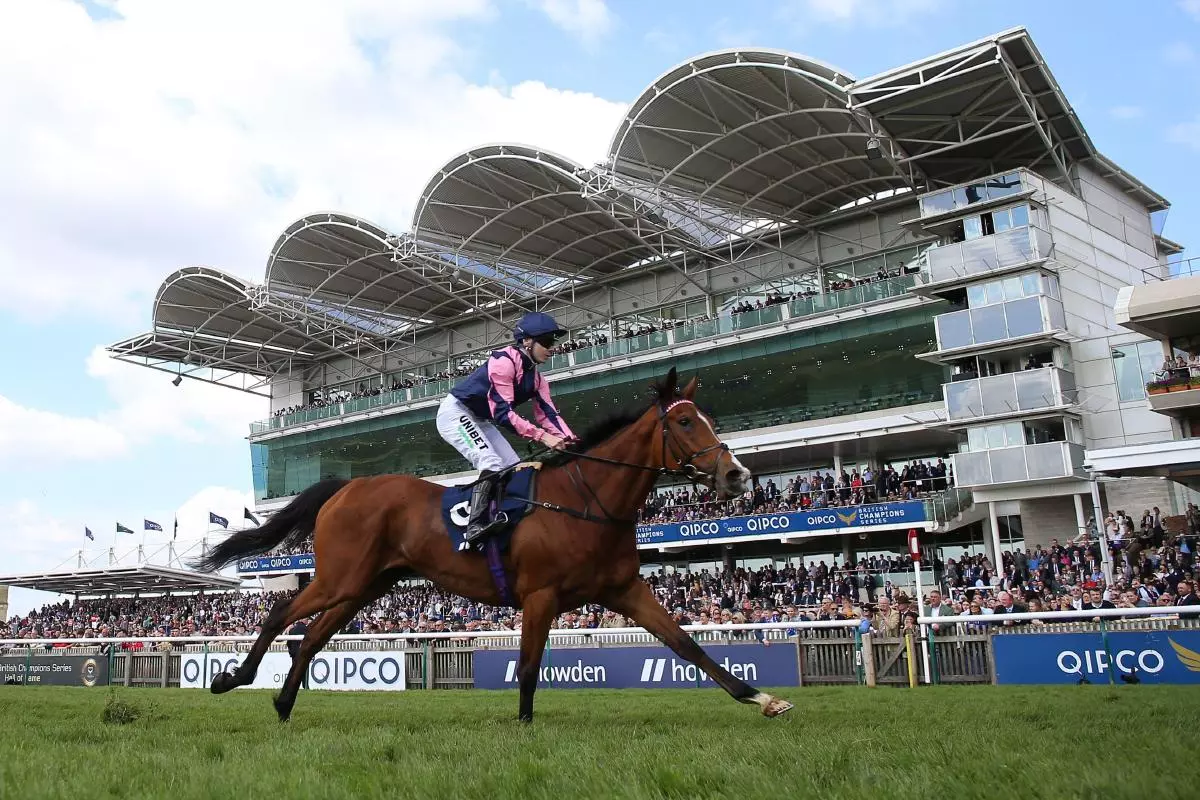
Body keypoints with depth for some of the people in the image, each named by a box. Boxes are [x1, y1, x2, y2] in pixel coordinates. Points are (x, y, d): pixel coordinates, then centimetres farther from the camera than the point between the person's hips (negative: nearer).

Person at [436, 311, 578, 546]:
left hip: (481, 421, 10)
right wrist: (542, 436, -40)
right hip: (456, 413, -10)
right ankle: (476, 525, -30)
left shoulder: (536, 377, 2)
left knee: (515, 470, 1)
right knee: (492, 465, -26)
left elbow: (548, 414, -5)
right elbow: (503, 413, -33)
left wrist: (571, 441, -22)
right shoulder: (504, 361, -25)